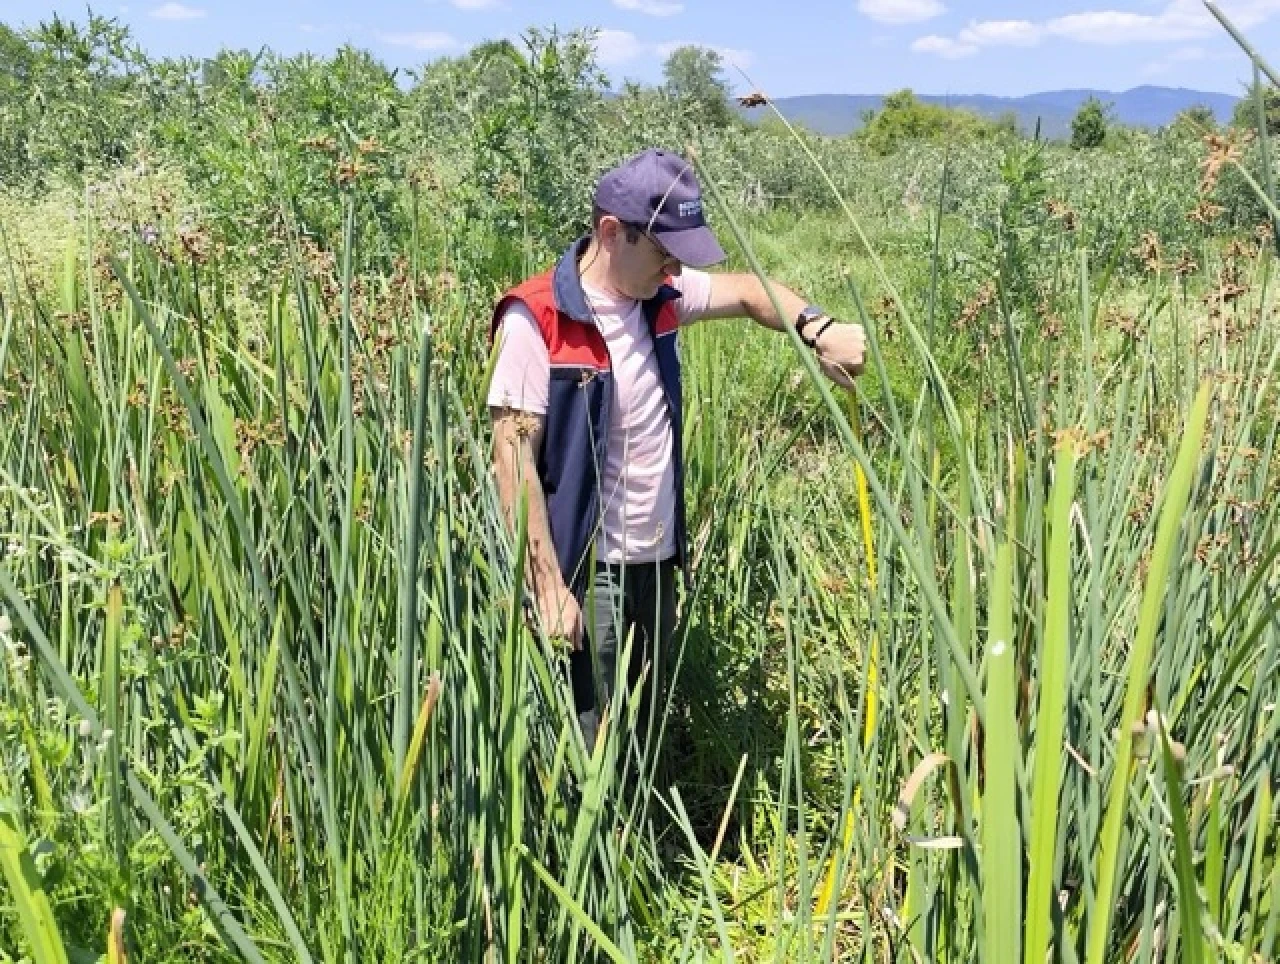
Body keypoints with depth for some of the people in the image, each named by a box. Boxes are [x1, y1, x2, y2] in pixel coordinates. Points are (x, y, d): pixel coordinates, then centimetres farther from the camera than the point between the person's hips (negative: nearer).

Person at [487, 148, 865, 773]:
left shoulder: (661, 296, 4)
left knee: (642, 744, 18)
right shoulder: (535, 321, -17)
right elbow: (512, 456, -18)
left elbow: (748, 292, 18)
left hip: (656, 566, 7)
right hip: (585, 578, -7)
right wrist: (548, 583, -21)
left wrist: (816, 329, -3)